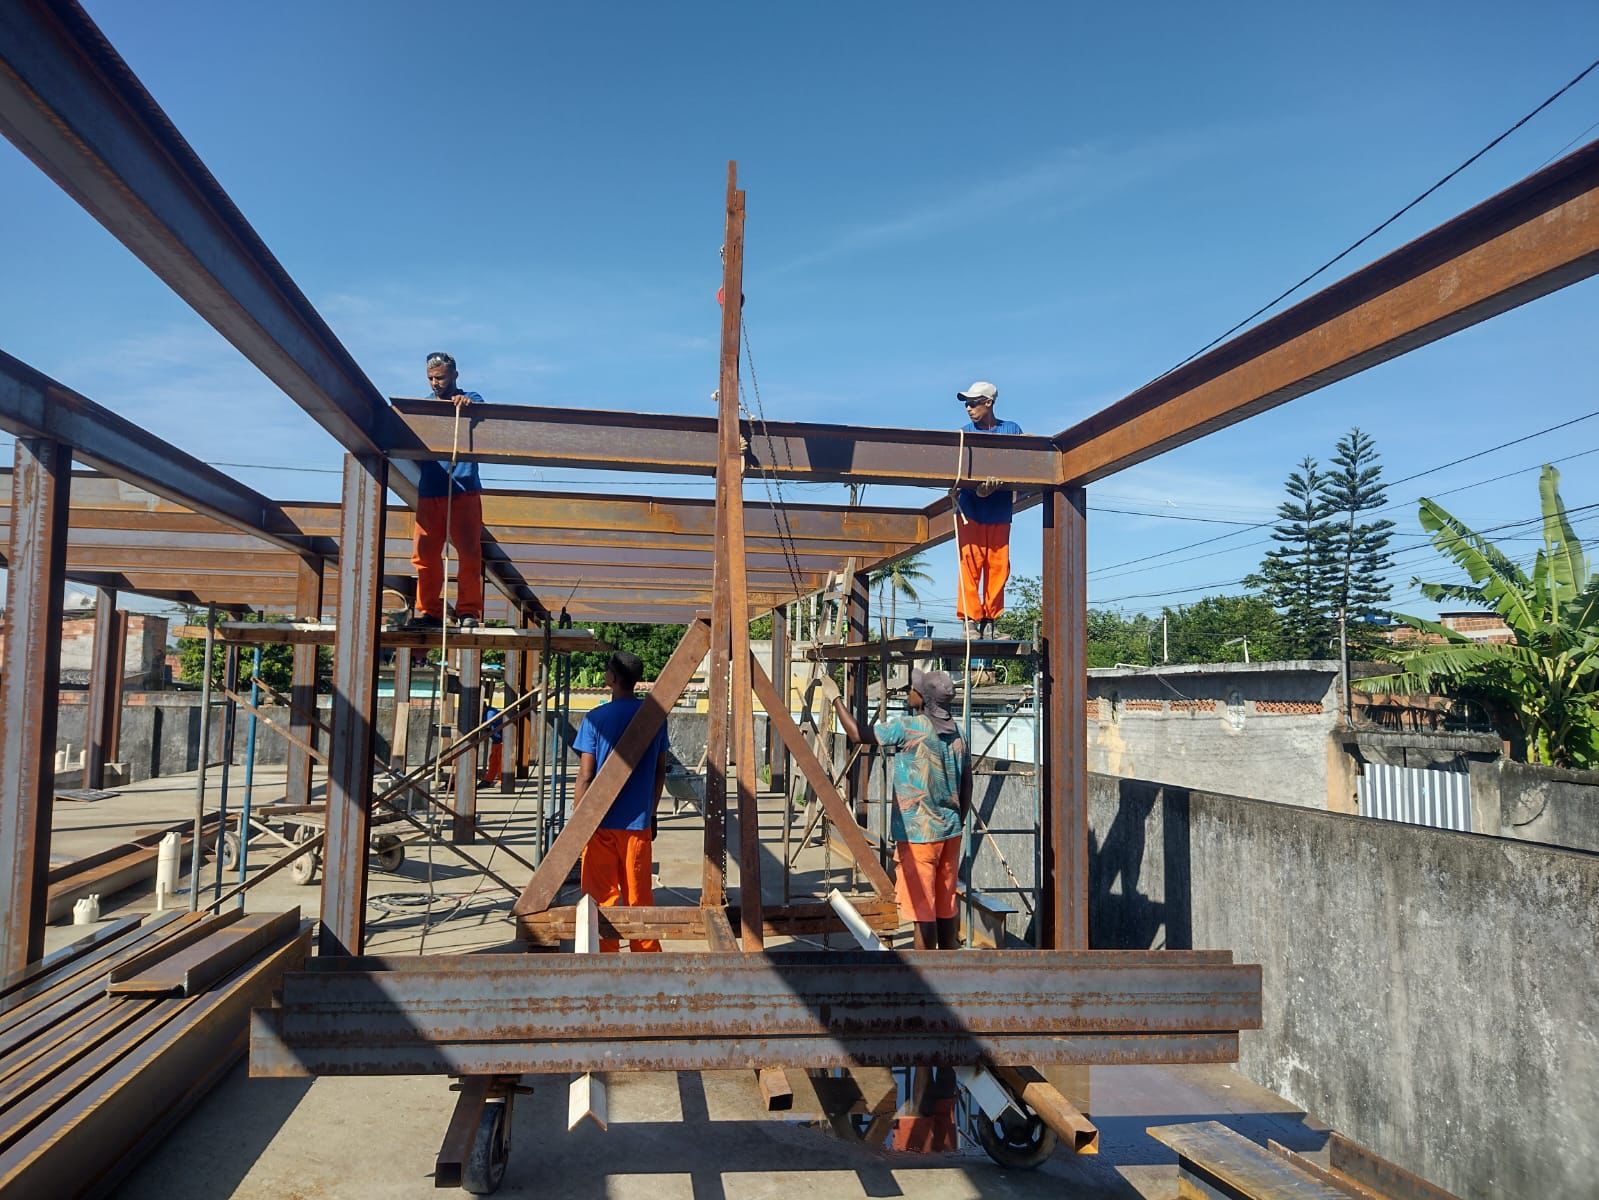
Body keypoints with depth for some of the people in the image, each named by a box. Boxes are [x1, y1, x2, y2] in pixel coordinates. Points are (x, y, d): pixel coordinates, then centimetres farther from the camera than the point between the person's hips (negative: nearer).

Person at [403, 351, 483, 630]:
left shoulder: (469, 401, 9)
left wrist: (468, 403, -32)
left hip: (463, 491, -3)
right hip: (428, 492, 4)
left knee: (469, 553, -6)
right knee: (424, 555, 1)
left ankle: (469, 611, 1)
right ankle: (429, 612, 9)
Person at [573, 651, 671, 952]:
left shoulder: (596, 719, -9)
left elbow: (585, 776, -9)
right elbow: (660, 770, 9)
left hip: (601, 823, -3)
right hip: (639, 822, 3)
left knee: (602, 895, 6)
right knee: (640, 895, 13)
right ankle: (647, 957, 20)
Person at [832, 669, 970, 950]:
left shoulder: (908, 727, -14)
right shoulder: (956, 735, 8)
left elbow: (857, 734, -8)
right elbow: (966, 785, 12)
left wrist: (836, 699, 4)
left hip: (918, 833, -7)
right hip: (950, 832, 7)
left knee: (923, 911, 0)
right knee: (945, 908, 14)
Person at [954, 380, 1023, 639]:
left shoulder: (1012, 430, 9)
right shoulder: (964, 433, 7)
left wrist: (1004, 484, -15)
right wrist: (977, 489, -24)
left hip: (999, 512, 1)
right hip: (971, 510, -1)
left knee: (998, 567, 1)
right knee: (970, 564, -7)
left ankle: (990, 620, 9)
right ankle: (970, 619, -2)